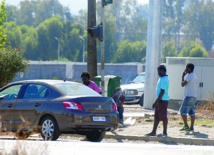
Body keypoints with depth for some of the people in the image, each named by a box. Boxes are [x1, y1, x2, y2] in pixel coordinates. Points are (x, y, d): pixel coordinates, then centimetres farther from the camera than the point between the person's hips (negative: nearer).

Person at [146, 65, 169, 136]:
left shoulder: (164, 80, -18)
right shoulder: (162, 78, 14)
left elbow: (162, 92, -21)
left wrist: (156, 102, -21)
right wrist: (157, 101, 21)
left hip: (163, 100, -10)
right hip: (160, 100, 10)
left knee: (163, 117, -3)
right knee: (156, 117, 11)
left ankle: (165, 132, 3)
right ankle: (153, 132, 14)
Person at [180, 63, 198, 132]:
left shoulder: (189, 76, -12)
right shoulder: (194, 76, 18)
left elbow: (183, 84, -7)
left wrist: (183, 76, 3)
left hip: (189, 96, -9)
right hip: (194, 96, 9)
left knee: (183, 111, -6)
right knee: (192, 112, 7)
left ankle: (186, 125, -11)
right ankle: (192, 127, 4)